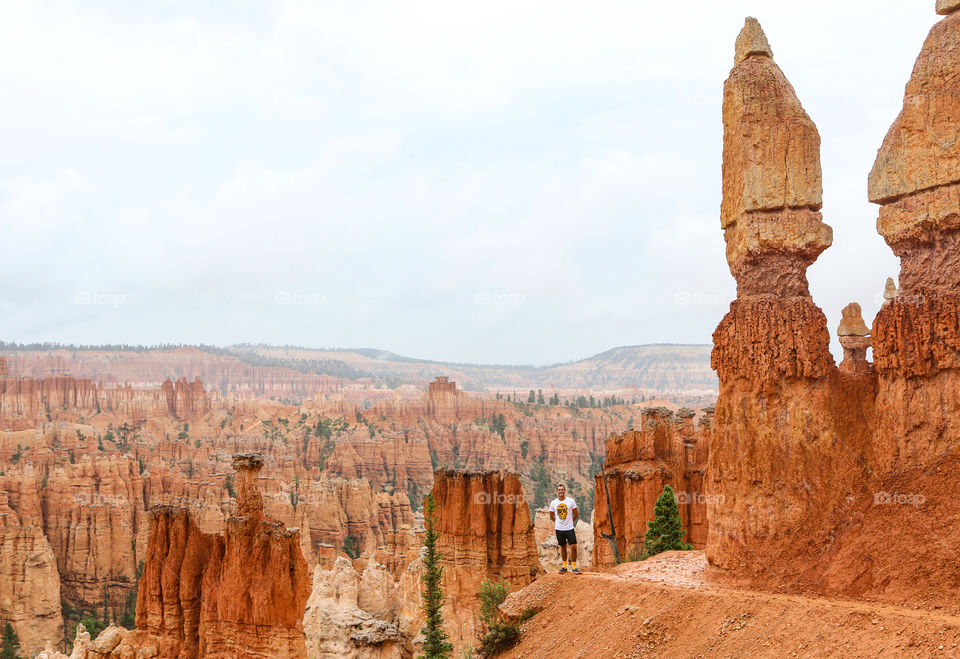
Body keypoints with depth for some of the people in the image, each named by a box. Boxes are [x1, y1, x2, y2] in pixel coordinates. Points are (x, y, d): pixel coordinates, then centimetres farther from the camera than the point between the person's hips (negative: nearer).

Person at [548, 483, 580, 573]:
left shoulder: (571, 501, -5)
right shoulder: (553, 503, 0)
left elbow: (576, 514, 7)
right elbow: (552, 516, 14)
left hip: (569, 528, -2)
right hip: (559, 529, 2)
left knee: (573, 547, -8)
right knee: (563, 547, 10)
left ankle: (574, 567, 1)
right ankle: (564, 566, 20)